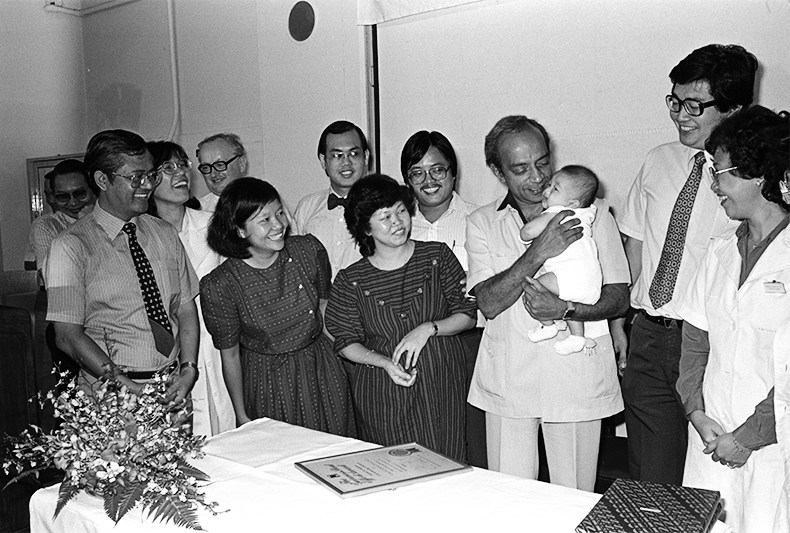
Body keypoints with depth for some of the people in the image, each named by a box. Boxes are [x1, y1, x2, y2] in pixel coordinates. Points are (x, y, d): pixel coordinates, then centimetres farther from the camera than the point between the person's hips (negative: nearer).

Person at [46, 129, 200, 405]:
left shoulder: (164, 233, 9)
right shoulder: (71, 246, -5)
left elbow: (186, 309, 8)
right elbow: (68, 335, -9)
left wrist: (188, 369, -8)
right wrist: (131, 390, -16)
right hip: (112, 394, -3)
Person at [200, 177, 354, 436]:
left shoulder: (309, 250, -9)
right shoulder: (219, 286, -18)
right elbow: (230, 356, -8)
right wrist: (242, 415, -1)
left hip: (323, 370, 3)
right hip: (266, 382, -3)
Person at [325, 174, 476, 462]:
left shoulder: (437, 256, 1)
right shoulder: (350, 280, -2)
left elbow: (467, 314, 3)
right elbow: (346, 342, 2)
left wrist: (428, 328, -14)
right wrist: (385, 362, -14)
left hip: (440, 387, 1)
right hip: (382, 397, 0)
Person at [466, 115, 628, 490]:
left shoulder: (591, 214, 2)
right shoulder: (482, 223, 3)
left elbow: (619, 299, -1)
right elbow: (488, 303, -9)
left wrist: (564, 309, -19)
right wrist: (538, 253, -21)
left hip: (576, 378, 0)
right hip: (507, 379, 1)